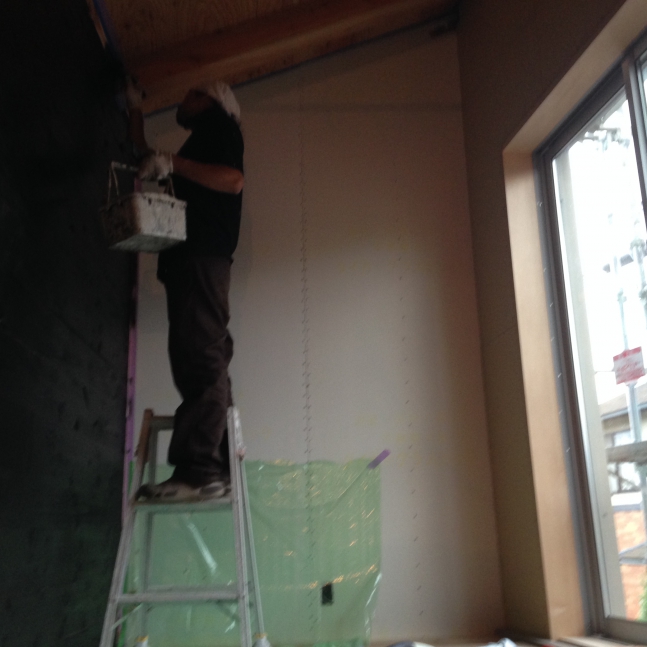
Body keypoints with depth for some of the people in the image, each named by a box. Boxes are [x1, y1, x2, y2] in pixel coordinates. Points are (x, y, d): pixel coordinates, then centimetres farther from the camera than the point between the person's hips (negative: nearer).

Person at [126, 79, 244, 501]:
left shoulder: (220, 127, 7)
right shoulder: (203, 139, 33)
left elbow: (234, 179, -13)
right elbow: (150, 163, 45)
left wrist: (174, 163, -15)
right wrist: (136, 114, 44)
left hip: (203, 256, -9)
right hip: (190, 258, 9)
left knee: (200, 358, -18)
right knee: (205, 361, 2)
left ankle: (199, 470, -24)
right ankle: (216, 468, 2)